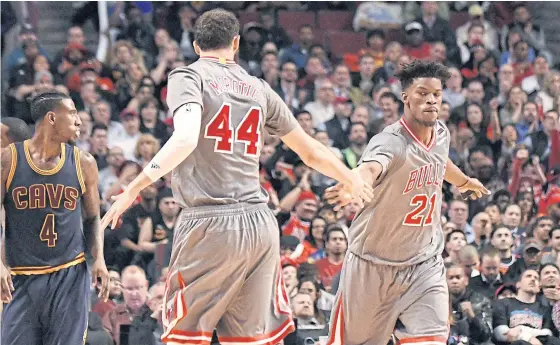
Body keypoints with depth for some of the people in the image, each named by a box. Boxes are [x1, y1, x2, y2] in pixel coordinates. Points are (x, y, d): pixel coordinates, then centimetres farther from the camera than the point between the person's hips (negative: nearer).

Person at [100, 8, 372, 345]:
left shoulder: (188, 76, 0)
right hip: (260, 224, 5)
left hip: (209, 221, -5)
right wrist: (353, 181, 39)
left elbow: (186, 139, -19)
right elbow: (311, 151, 23)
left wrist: (135, 187, -18)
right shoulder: (259, 88, 15)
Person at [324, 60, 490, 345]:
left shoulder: (441, 134, -1)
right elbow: (370, 168, -49)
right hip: (374, 265, -5)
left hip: (424, 265, 5)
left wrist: (465, 181, 47)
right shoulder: (391, 142, -24)